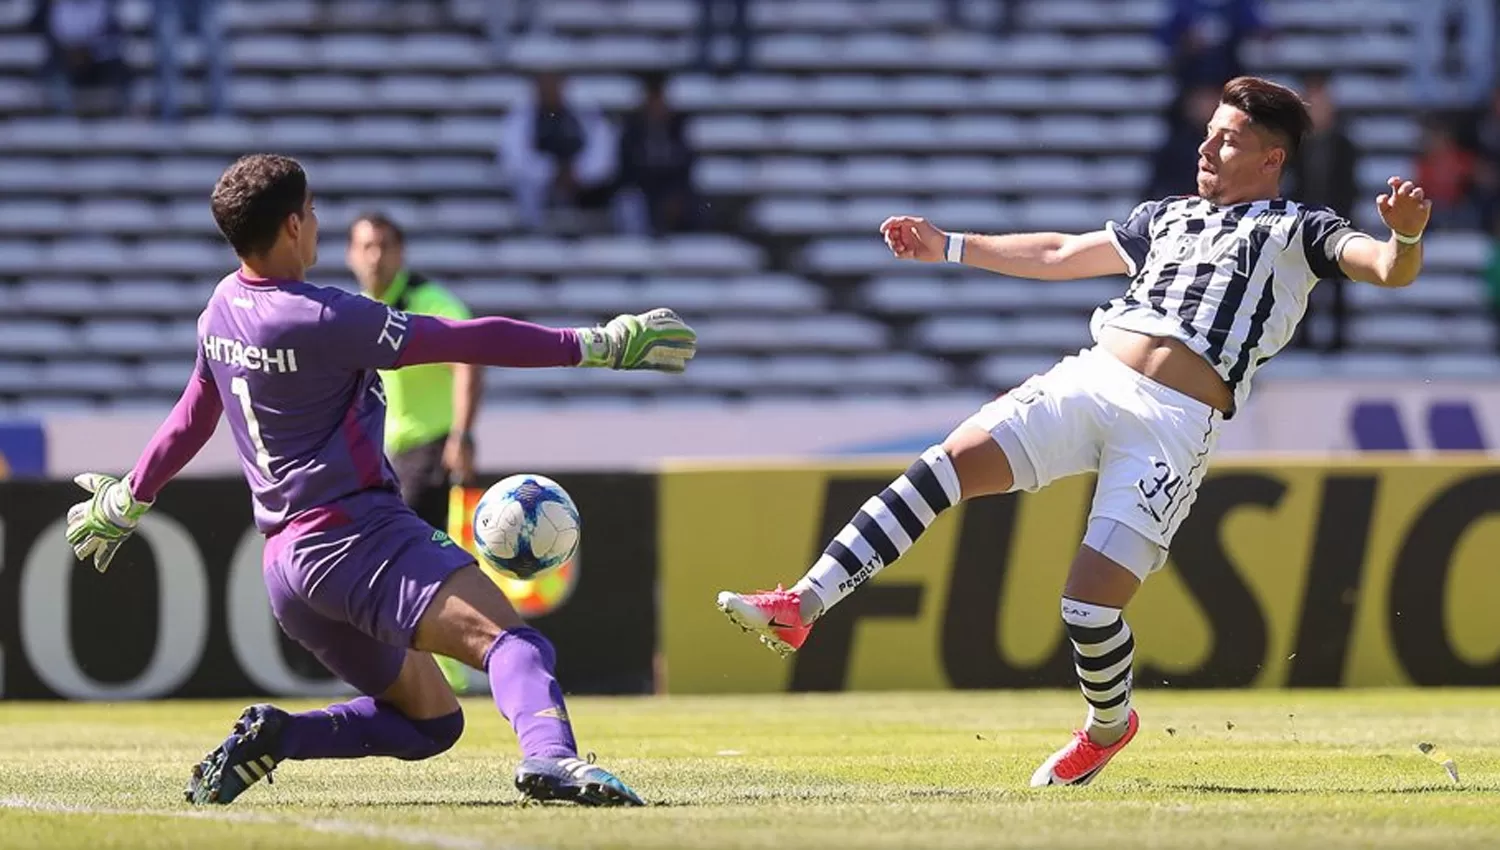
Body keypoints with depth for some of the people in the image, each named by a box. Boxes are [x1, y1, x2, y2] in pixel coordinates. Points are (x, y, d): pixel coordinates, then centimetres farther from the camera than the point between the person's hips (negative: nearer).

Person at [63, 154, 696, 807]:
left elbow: (193, 417, 27)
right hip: (355, 533, -9)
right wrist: (594, 345, -9)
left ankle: (270, 737, 1)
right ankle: (549, 756, -56)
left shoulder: (223, 307, 12)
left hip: (286, 564, 9)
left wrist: (126, 501, 44)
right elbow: (464, 341, -14)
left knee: (432, 719, 17)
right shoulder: (319, 318, -13)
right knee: (509, 638, -28)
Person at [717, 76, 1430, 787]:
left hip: (1176, 427, -5)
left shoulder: (1298, 231, 8)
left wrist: (1405, 237, -32)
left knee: (1089, 606, -12)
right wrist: (947, 247, 36)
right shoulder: (1168, 217, 26)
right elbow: (1058, 256, 36)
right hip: (1090, 379, 6)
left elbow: (1389, 270, -8)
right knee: (950, 462, -16)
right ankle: (802, 605, -22)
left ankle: (1108, 726, 20)